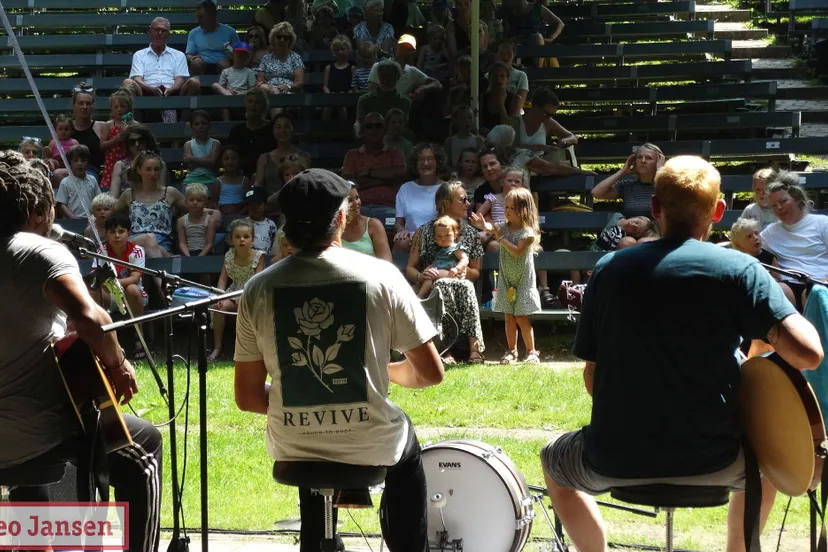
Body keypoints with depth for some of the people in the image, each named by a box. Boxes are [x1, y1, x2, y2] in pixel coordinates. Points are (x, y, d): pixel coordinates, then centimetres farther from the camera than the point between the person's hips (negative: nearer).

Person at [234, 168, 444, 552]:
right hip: (370, 444, -2)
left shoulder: (258, 288, -6)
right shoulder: (380, 276, -11)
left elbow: (247, 398, -3)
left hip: (292, 448, 2)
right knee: (404, 439, 34)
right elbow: (431, 373, -7)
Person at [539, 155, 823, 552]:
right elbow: (808, 353, -17)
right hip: (714, 459, 0)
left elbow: (592, 378, 4)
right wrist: (771, 335, 5)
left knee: (556, 462, 35)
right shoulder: (739, 270, -7)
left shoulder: (608, 269, 1)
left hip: (616, 460, 1)